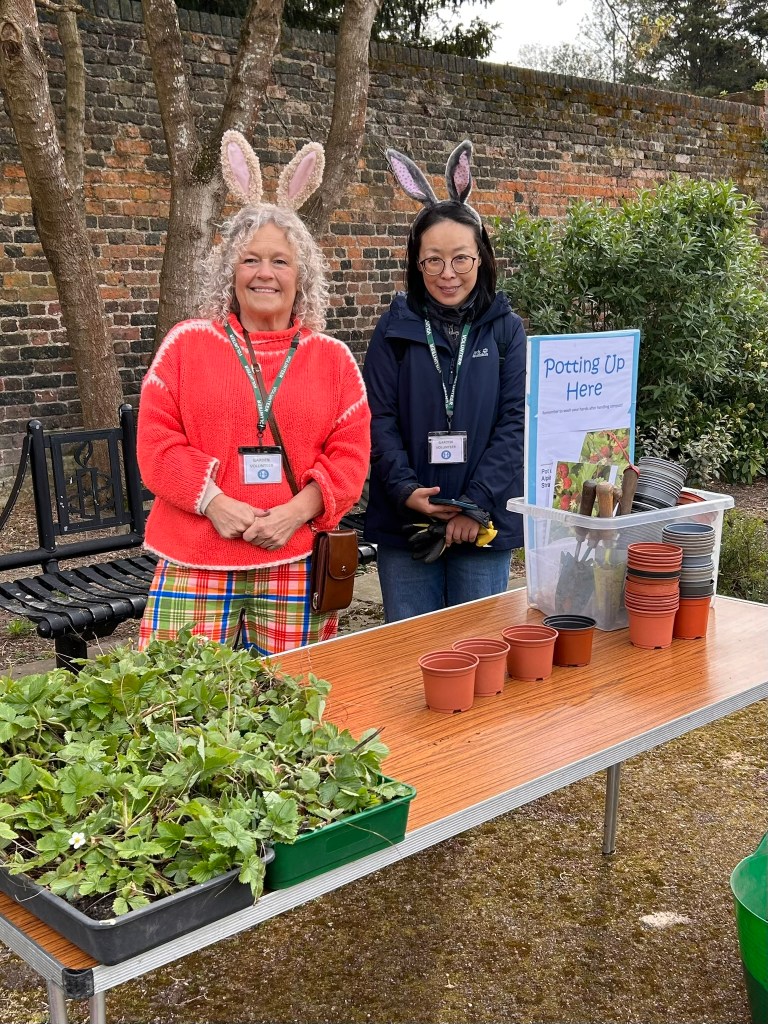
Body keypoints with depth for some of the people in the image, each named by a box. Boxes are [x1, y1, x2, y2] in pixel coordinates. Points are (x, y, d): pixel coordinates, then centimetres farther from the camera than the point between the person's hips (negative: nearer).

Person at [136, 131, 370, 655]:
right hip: (196, 562, -1)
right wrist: (215, 502, -13)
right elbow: (157, 441, 0)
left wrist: (297, 510, -12)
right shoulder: (186, 344, 5)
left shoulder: (333, 358, 8)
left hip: (297, 564, 1)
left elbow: (350, 455, 3)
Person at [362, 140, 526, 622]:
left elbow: (516, 421, -4)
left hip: (485, 525, 0)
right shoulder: (396, 329, 3)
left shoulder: (505, 328, 2)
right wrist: (406, 488, -15)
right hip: (405, 526, 1)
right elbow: (380, 419, -1)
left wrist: (477, 505, -12)